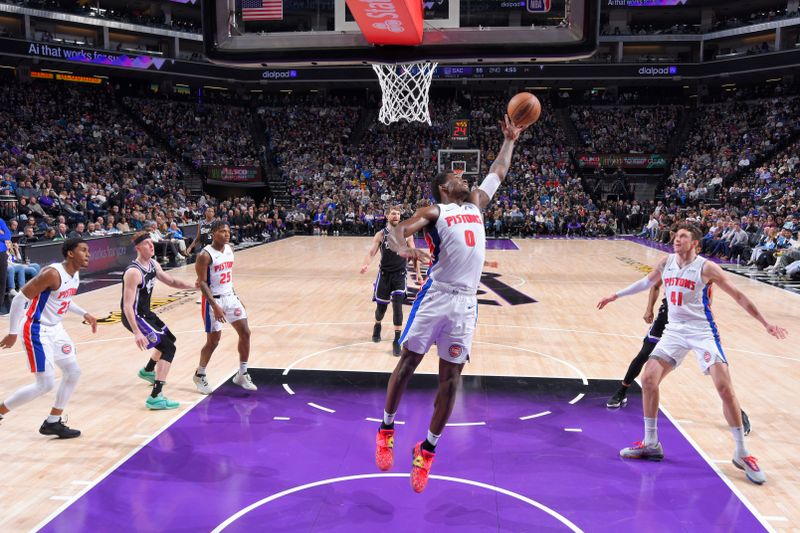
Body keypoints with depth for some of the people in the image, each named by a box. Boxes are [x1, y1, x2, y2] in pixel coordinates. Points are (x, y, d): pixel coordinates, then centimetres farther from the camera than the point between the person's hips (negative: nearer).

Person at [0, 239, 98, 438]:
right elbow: (20, 298, -22)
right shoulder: (53, 273, -25)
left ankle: (52, 423, 20)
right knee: (46, 383, -9)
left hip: (55, 329, 9)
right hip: (37, 331, -9)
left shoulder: (75, 275, 3)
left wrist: (84, 314, 16)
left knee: (73, 372, 8)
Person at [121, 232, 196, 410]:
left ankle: (147, 371, 54)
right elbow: (127, 305, -30)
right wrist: (136, 332, -37)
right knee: (168, 348, -19)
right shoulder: (134, 272, -26)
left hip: (146, 313, 10)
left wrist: (194, 286, 4)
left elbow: (171, 281, 17)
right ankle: (155, 398, -22)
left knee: (169, 339, 30)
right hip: (134, 317, -10)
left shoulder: (153, 265, 2)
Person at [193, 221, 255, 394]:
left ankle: (242, 374, 16)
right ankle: (199, 375, 24)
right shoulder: (205, 255, -18)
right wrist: (215, 306, -25)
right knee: (213, 341, 0)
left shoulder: (229, 249, 4)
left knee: (245, 333, 2)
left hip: (230, 296, 7)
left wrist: (233, 295, 16)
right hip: (213, 300, -7)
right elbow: (202, 283, -19)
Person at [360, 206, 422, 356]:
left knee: (397, 304, -13)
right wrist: (365, 265, -30)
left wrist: (418, 272, 2)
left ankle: (397, 340, -5)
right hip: (384, 274, 1)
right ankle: (377, 325, 43)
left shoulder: (407, 233, -1)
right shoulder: (380, 235, -2)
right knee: (381, 306, 8)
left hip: (400, 274, -1)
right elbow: (371, 252, -10)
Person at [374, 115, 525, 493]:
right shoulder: (433, 211, 3)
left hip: (466, 301, 5)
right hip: (436, 295, -5)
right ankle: (386, 428, 25)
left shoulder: (475, 204, 21)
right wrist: (404, 249, -33)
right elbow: (397, 230, -12)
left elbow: (498, 172, 34)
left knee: (451, 378, 5)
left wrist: (509, 140, 34)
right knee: (408, 361, 3)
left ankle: (428, 448, 19)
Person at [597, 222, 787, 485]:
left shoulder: (706, 268, -12)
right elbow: (647, 282, 21)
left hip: (702, 332, -5)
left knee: (725, 387, -13)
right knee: (648, 379, -4)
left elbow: (738, 295, -5)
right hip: (674, 331, 5)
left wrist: (765, 323, -7)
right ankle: (651, 444, 10)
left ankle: (742, 453, 4)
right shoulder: (666, 262, 3)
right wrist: (616, 295, 25)